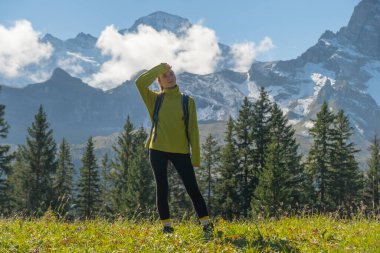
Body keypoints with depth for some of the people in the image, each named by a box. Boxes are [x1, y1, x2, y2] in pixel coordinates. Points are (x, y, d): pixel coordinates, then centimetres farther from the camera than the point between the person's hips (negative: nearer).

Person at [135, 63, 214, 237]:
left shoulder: (187, 101, 4)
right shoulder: (155, 99, 4)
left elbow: (193, 129, 2)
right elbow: (140, 83, -13)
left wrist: (196, 156, -2)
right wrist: (159, 68, -6)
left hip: (181, 151, -1)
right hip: (158, 150, 1)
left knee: (192, 188, -2)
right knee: (162, 188, 6)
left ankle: (206, 224, 6)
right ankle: (167, 226, 16)